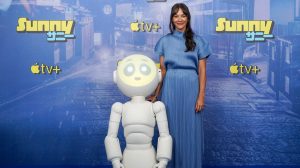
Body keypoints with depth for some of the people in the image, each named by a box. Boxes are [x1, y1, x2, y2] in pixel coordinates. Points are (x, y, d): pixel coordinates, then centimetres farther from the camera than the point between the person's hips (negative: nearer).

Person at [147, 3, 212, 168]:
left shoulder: (197, 41, 3)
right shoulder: (164, 41, 7)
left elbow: (202, 71, 1)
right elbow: (162, 70, 8)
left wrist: (201, 96, -7)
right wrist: (155, 94, 2)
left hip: (190, 89, -1)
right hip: (170, 89, 1)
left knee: (190, 130, 4)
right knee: (172, 129, 6)